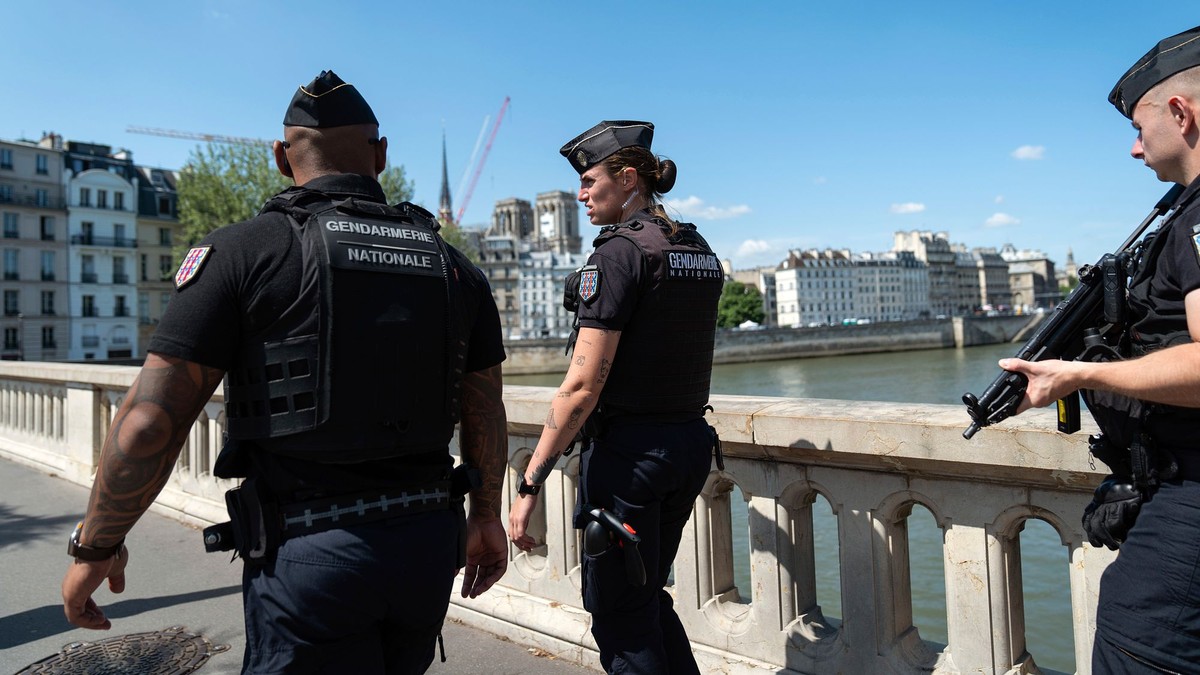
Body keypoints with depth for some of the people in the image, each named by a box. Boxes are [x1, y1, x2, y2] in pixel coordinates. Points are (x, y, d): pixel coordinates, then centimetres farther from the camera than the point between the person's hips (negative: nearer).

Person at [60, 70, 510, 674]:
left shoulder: (243, 251, -8)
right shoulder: (453, 266, 4)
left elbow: (148, 422, -11)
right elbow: (486, 415, 7)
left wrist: (96, 546, 4)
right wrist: (486, 515, 20)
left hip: (309, 555, -4)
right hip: (431, 543, 5)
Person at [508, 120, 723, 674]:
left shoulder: (620, 251, -15)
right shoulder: (700, 251, 10)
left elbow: (583, 384, -21)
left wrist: (530, 483, -17)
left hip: (628, 447, -8)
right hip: (692, 442, 8)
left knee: (619, 617, 8)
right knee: (648, 598, 25)